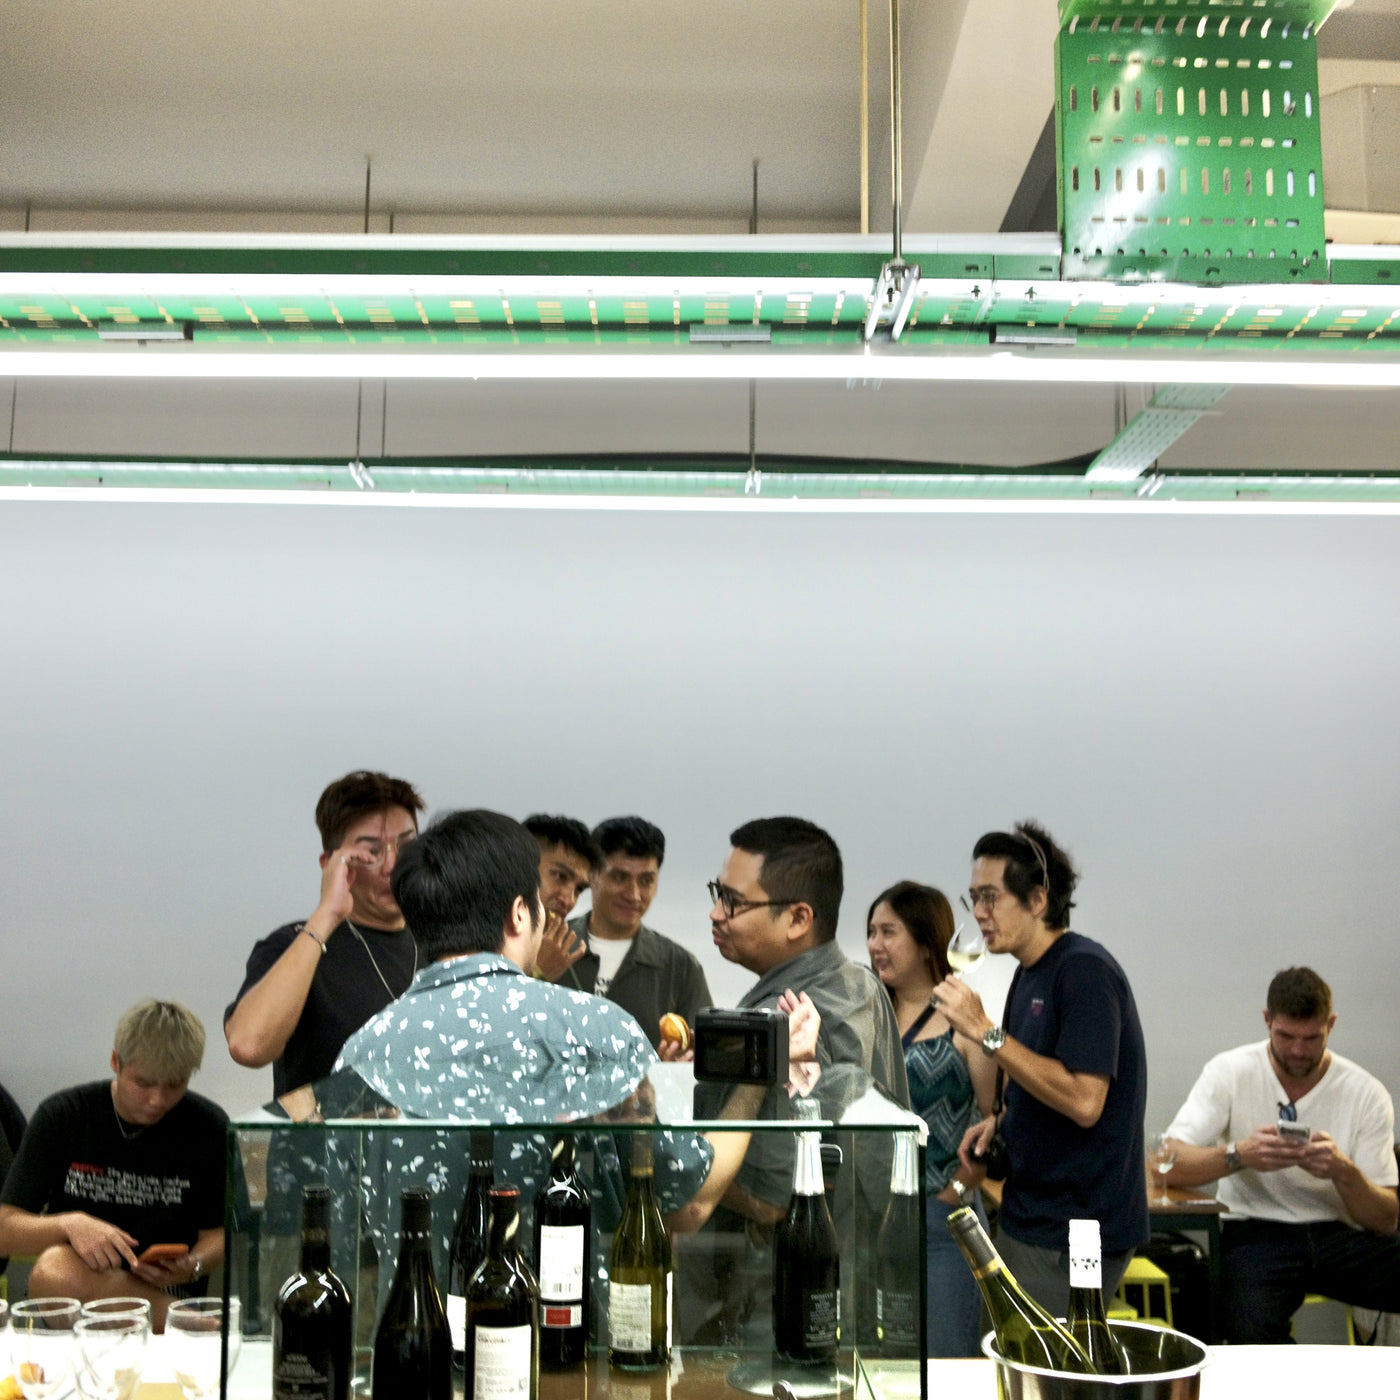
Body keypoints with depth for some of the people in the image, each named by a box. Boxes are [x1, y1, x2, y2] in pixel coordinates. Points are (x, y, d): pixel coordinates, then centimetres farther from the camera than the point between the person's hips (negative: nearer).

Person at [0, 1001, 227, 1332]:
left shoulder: (208, 1128, 0)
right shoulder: (61, 1116, -1)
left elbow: (217, 1233, 9)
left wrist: (193, 1267, -14)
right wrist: (69, 1224, -22)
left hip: (165, 1293, -2)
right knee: (54, 1269, -35)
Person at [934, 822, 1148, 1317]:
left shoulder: (1085, 970, -17)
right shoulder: (1028, 975, 11)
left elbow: (1084, 1100, -26)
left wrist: (985, 1031, -24)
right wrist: (1000, 1122, 5)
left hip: (1073, 1233, -9)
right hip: (1025, 1219, 9)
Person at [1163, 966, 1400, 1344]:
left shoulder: (1367, 1093, 1)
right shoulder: (1230, 1072, -3)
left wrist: (1344, 1171, -21)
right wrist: (1239, 1155, -29)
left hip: (1342, 1233, 3)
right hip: (1256, 1232, -3)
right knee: (1252, 1331, -36)